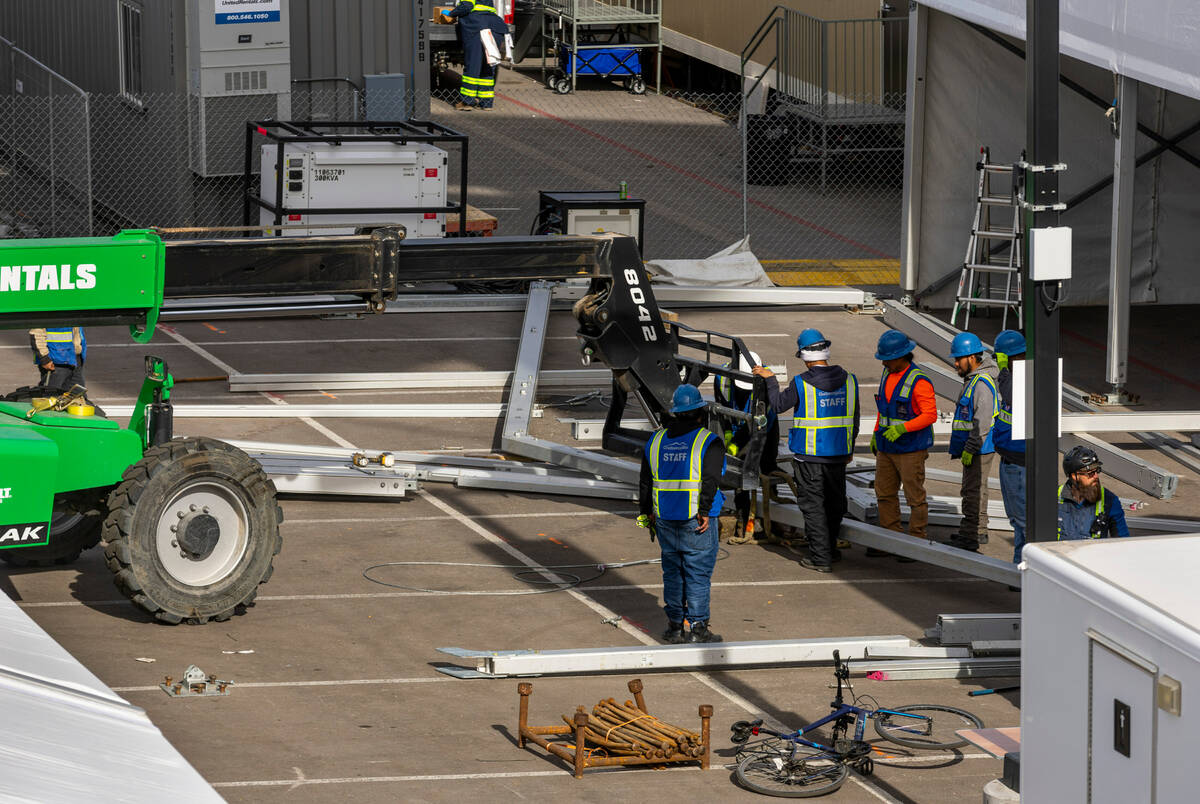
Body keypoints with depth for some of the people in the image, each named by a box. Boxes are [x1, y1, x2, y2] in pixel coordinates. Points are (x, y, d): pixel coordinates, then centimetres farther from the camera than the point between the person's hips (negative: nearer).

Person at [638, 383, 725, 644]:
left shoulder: (656, 441, 9)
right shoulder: (709, 443, -7)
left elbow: (645, 482, 13)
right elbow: (710, 481, -18)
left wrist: (647, 514, 19)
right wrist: (705, 513, -15)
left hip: (665, 519, 5)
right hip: (697, 521, -5)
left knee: (672, 572, 12)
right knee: (698, 573, -1)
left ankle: (674, 627, 15)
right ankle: (697, 629, -2)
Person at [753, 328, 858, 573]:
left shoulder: (801, 384, -15)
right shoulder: (848, 381, -1)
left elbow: (778, 405, 0)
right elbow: (853, 419, 8)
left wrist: (770, 379, 13)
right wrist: (849, 449, 21)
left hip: (809, 456, -5)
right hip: (838, 454, 5)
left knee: (813, 505, 3)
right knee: (835, 502, 19)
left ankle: (821, 557, 2)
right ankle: (829, 547, 34)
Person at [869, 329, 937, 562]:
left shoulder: (919, 381, -17)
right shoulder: (887, 375, 7)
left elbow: (930, 415, -19)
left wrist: (902, 428, -27)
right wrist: (876, 434, 17)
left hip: (911, 450, -8)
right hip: (887, 448, 8)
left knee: (915, 497, 0)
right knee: (885, 493, 10)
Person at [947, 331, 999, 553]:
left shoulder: (982, 383, -20)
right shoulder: (972, 379, 14)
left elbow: (983, 420, -25)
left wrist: (970, 448, -24)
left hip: (980, 449, -11)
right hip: (973, 447, 11)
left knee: (973, 491, -9)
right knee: (973, 490, 18)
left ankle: (970, 537, -9)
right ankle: (979, 532, 28)